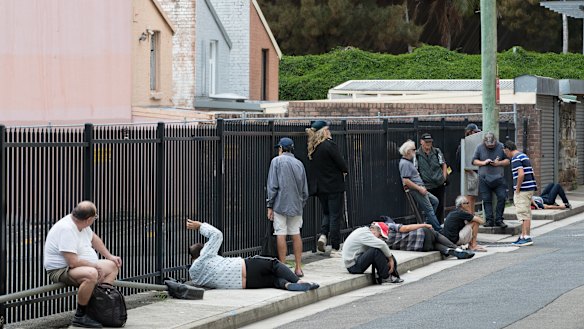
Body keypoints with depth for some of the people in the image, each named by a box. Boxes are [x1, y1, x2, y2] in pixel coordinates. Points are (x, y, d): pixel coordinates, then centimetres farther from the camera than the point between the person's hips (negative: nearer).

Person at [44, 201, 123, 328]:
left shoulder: (79, 223, 2)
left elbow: (93, 238, 24)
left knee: (112, 266, 13)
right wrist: (96, 265, -19)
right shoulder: (66, 229, -27)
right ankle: (79, 316, -22)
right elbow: (73, 262, -31)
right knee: (91, 274, -38)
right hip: (60, 270, -11)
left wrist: (110, 256, 22)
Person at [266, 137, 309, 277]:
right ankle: (298, 268, 8)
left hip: (280, 204, -5)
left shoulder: (277, 161, -4)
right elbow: (305, 190, 13)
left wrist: (270, 206, -4)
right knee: (296, 234, 8)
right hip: (296, 205, 5)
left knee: (281, 235, -2)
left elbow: (272, 186, -8)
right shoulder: (299, 163, 10)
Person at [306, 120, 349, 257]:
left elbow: (312, 168, 11)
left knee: (327, 213, 22)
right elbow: (342, 164, -14)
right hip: (334, 186, -6)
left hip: (320, 187, 6)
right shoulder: (329, 145, -16)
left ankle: (323, 235, -2)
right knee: (335, 216, 1)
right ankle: (335, 249, 3)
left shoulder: (312, 148, 4)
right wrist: (344, 171, 7)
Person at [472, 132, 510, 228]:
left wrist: (499, 163, -12)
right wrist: (483, 162, -11)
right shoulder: (480, 148, 3)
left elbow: (507, 161, 6)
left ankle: (498, 219, 2)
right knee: (487, 200, 1)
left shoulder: (501, 147, 2)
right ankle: (490, 220, 7)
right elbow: (474, 161, 6)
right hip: (484, 178, 0)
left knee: (502, 197, -7)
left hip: (498, 178, 0)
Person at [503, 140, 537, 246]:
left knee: (524, 214, -8)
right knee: (526, 214, 13)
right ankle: (523, 236, 19)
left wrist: (517, 189, -16)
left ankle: (526, 237, -9)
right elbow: (530, 173, 22)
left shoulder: (516, 158, -13)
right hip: (529, 188, 10)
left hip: (523, 190, -10)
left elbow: (521, 174, -26)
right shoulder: (523, 156, 17)